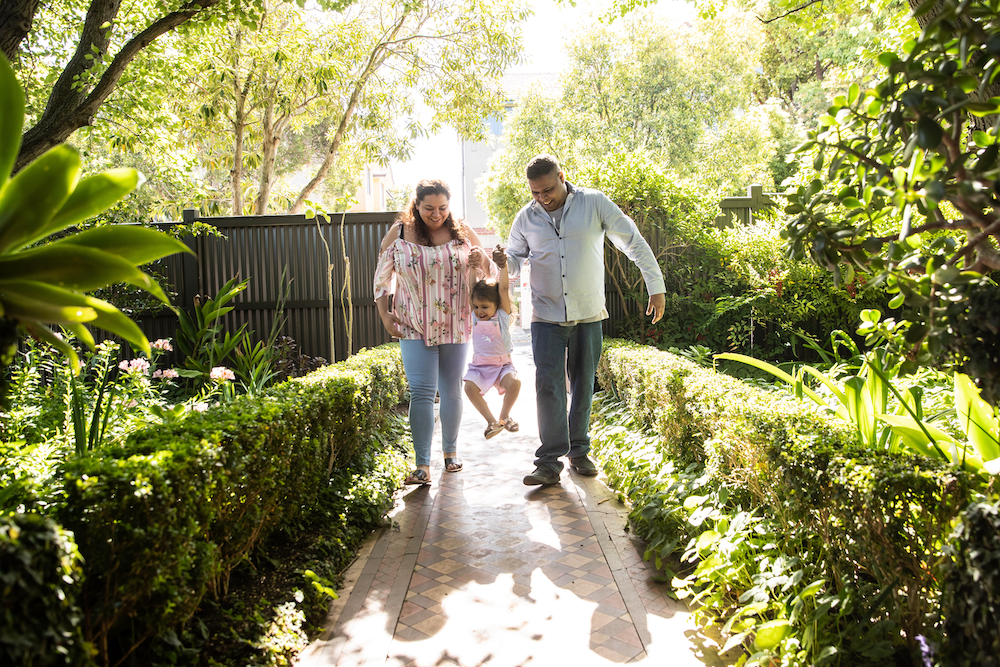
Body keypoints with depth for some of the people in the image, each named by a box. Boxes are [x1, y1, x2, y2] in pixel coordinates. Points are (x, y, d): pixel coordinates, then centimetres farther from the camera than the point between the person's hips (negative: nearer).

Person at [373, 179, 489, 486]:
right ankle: (422, 466, -6)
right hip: (414, 328, -2)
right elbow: (382, 276, 7)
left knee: (451, 391, 11)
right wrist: (384, 314, 0)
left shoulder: (462, 232, 2)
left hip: (455, 326, 2)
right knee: (421, 392, -9)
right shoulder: (399, 233, -2)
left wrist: (482, 259, -12)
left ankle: (450, 450, 30)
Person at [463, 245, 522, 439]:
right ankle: (492, 421, -13)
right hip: (479, 365, 2)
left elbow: (503, 289, -15)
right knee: (469, 386, -27)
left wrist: (503, 266, -25)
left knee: (514, 382, -29)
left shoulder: (502, 315, -3)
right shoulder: (475, 316, 4)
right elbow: (472, 289, -1)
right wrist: (472, 266, -6)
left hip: (502, 364, -2)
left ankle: (504, 416, -3)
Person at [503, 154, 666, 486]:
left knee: (583, 387, 9)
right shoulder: (526, 217, 2)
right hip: (546, 317, 0)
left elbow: (634, 242, 0)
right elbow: (514, 259, 12)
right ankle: (549, 461, -4)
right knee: (548, 386, -9)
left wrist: (656, 286, -2)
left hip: (588, 315, 0)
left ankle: (579, 452, 24)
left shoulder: (594, 203, -4)